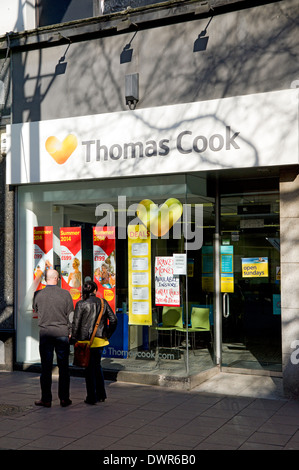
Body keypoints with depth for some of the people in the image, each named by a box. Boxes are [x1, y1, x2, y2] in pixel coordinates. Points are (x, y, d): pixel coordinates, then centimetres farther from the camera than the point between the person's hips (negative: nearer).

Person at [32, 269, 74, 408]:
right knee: (63, 367, 6)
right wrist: (70, 332, 10)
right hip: (62, 332, 0)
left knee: (46, 367, 6)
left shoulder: (38, 294, -4)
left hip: (45, 332, 0)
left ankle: (46, 399, 9)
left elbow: (35, 310, 14)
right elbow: (70, 315, 0)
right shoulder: (65, 294, -5)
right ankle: (64, 398, 10)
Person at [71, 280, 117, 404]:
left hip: (86, 340, -4)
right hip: (101, 339, 4)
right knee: (97, 365, 20)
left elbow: (76, 323, -9)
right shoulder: (103, 302, 3)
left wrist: (74, 339, -1)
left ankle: (92, 397, 9)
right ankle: (101, 394, 23)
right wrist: (108, 334, 13)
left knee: (89, 368, 6)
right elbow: (113, 320, 3)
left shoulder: (81, 304, -8)